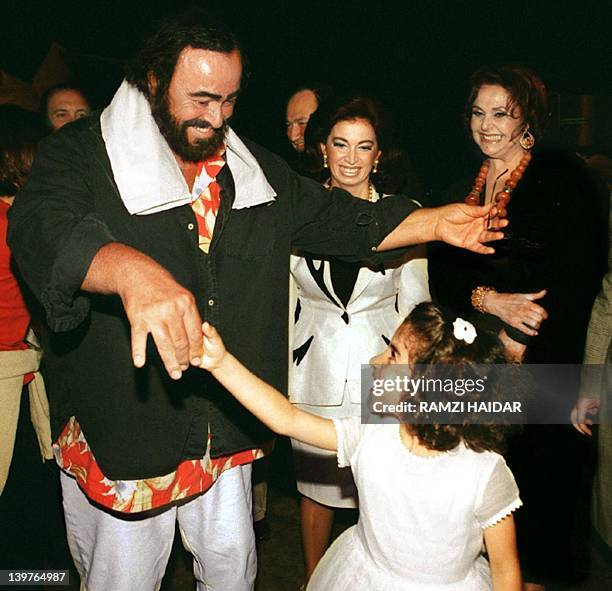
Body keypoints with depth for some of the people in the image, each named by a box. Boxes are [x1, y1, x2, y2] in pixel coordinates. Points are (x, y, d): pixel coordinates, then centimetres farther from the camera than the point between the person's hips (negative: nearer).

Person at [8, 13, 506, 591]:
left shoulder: (252, 167, 6)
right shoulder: (81, 154, -12)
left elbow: (336, 218, 10)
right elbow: (43, 227, -32)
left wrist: (435, 223, 0)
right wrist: (131, 269, -53)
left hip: (227, 428, 4)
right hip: (118, 429, -3)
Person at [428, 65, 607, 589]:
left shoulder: (564, 177, -3)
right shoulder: (461, 191, 13)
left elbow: (583, 271, -9)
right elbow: (441, 273, 6)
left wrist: (521, 343, -14)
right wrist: (490, 300, -13)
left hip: (543, 359, -4)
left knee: (537, 471, 4)